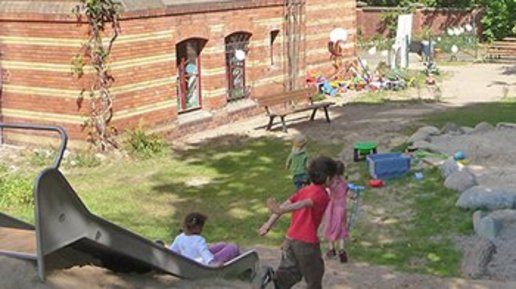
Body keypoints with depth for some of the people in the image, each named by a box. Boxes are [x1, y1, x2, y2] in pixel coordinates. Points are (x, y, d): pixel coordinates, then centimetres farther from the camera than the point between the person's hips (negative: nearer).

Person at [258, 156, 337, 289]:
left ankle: (272, 277, -11)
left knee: (292, 272, 15)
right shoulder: (322, 195, -14)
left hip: (290, 238, 7)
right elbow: (304, 204, -31)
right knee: (315, 273, 14)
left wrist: (269, 224, 0)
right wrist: (280, 211, -48)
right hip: (307, 242, -7)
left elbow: (286, 204, 3)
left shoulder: (305, 190, 11)